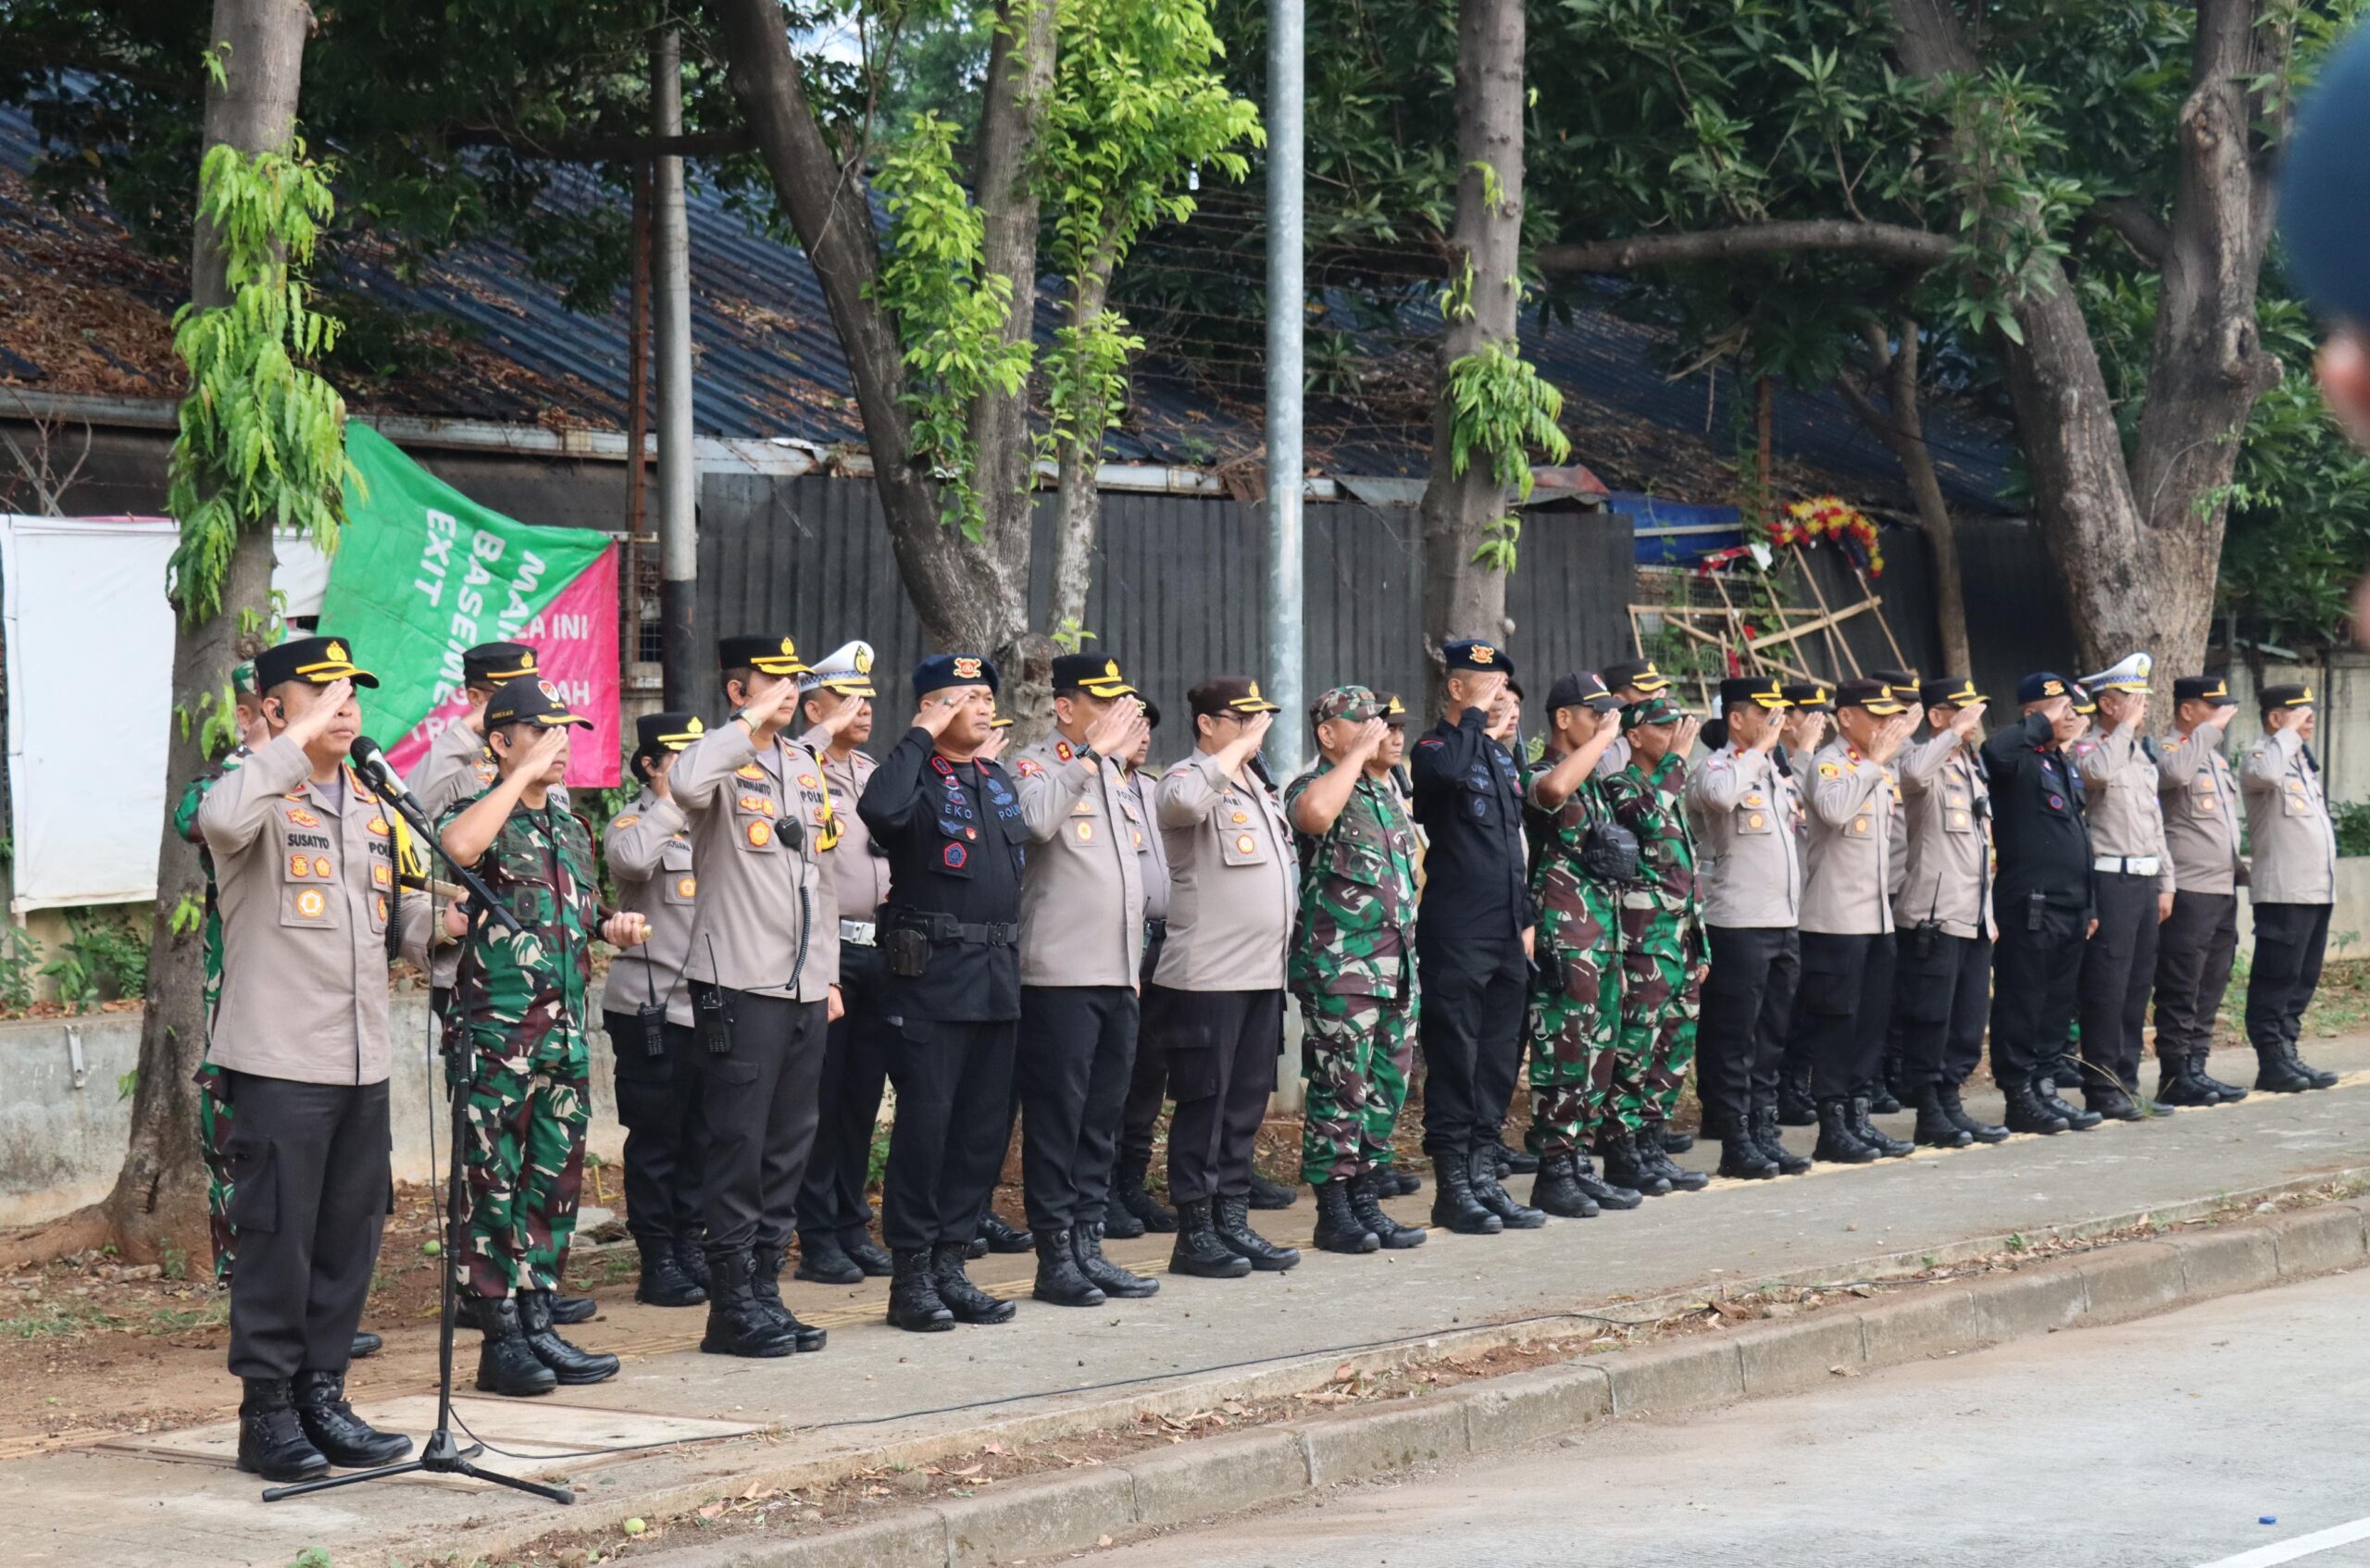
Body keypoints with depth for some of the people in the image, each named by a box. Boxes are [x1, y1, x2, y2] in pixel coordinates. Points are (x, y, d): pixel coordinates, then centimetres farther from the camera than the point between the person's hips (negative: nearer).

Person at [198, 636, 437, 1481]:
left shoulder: (372, 806, 16)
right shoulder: (265, 797, -7)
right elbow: (222, 819, -33)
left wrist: (427, 926, 5)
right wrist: (299, 739, -26)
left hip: (361, 1062, 7)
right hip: (279, 1059, -7)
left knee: (351, 1237, 10)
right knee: (278, 1239, -3)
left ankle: (321, 1397, 20)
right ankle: (267, 1412, 5)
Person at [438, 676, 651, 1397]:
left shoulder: (572, 828, 16)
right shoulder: (482, 815, -7)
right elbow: (454, 847, -33)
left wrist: (614, 929, 6)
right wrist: (525, 773, -24)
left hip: (566, 1034, 7)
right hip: (496, 1034, -7)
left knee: (554, 1185, 10)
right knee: (494, 1187, -3)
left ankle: (538, 1323, 18)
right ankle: (501, 1339, 1)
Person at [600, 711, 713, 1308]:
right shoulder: (635, 822, -6)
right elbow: (629, 859, -30)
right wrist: (671, 805, -18)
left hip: (708, 1005, 7)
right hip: (653, 1007, -6)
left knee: (701, 1136, 9)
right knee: (656, 1137, -1)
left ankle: (690, 1247, 18)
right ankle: (657, 1261, 5)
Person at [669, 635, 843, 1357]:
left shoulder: (804, 764, 16)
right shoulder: (724, 758, -6)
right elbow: (687, 785, -32)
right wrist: (754, 722, -24)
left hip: (803, 988, 7)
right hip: (739, 984, -7)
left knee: (789, 1147, 10)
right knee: (739, 1146, -5)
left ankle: (766, 1289, 17)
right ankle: (733, 1305, 0)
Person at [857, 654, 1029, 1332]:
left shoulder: (999, 781, 17)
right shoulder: (917, 777, -7)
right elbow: (879, 808, -31)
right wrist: (922, 736, -20)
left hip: (997, 980, 8)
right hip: (932, 977, -8)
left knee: (984, 1127, 9)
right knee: (925, 1124, -5)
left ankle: (949, 1264, 17)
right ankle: (910, 1278, 1)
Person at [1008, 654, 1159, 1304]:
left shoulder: (1117, 775, 17)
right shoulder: (1037, 766, -6)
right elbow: (1036, 818, -30)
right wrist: (1093, 752, -23)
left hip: (1119, 977, 8)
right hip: (1060, 975, -8)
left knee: (1103, 1120, 11)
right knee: (1056, 1119, -4)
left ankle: (1087, 1245, 17)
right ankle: (1054, 1258, 0)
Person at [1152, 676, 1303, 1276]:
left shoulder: (1256, 787, 19)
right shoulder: (1193, 778, -9)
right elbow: (1183, 802, -34)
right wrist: (1240, 747, -23)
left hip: (1262, 975, 9)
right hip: (1208, 974, -9)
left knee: (1247, 1103, 11)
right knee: (1204, 1104, -3)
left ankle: (1232, 1221, 18)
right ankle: (1195, 1233, 1)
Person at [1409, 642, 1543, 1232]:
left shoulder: (1501, 755, 17)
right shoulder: (1435, 749, -8)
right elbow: (1447, 771, -35)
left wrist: (1525, 918, 21)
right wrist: (1475, 718, -21)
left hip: (1505, 936, 8)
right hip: (1456, 934, -8)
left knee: (1500, 1060, 10)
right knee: (1455, 1059, -4)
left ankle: (1484, 1177, 17)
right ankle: (1452, 1187, 1)